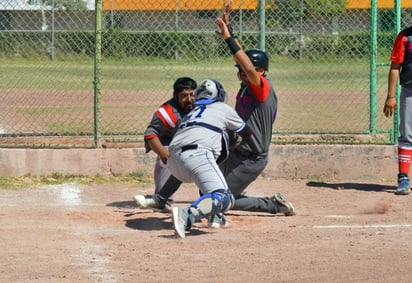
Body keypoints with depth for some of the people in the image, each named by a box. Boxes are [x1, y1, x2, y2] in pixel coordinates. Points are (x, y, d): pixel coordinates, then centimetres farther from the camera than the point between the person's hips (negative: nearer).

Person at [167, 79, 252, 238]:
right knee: (224, 199, -19)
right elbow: (246, 134, 33)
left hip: (173, 161, 7)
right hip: (196, 154, -7)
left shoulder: (191, 113, 35)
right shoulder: (223, 109, 21)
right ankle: (187, 215, -43)